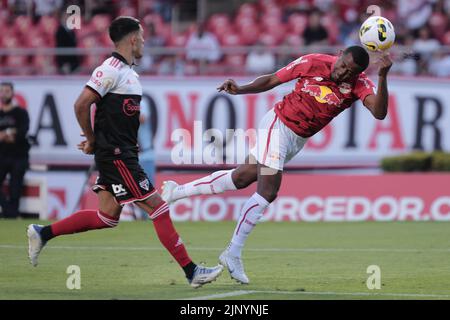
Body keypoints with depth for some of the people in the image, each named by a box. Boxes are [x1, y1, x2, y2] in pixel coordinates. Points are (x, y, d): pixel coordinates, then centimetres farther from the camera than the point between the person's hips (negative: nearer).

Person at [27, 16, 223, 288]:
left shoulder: (129, 72, 15)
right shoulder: (111, 70, -14)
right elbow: (82, 105, -17)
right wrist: (93, 140, -6)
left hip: (122, 155, 10)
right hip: (116, 156, -10)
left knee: (108, 216, 13)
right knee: (158, 207, -8)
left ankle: (42, 233, 20)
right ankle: (191, 271, -6)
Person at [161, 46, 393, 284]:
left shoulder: (359, 84, -15)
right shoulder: (313, 63, -17)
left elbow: (379, 112, -33)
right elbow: (271, 80, -4)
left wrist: (383, 76, -46)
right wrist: (240, 90, -17)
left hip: (299, 139, 4)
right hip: (278, 125, -4)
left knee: (241, 178, 14)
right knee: (267, 193, -13)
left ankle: (176, 191, 30)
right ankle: (233, 254, -2)